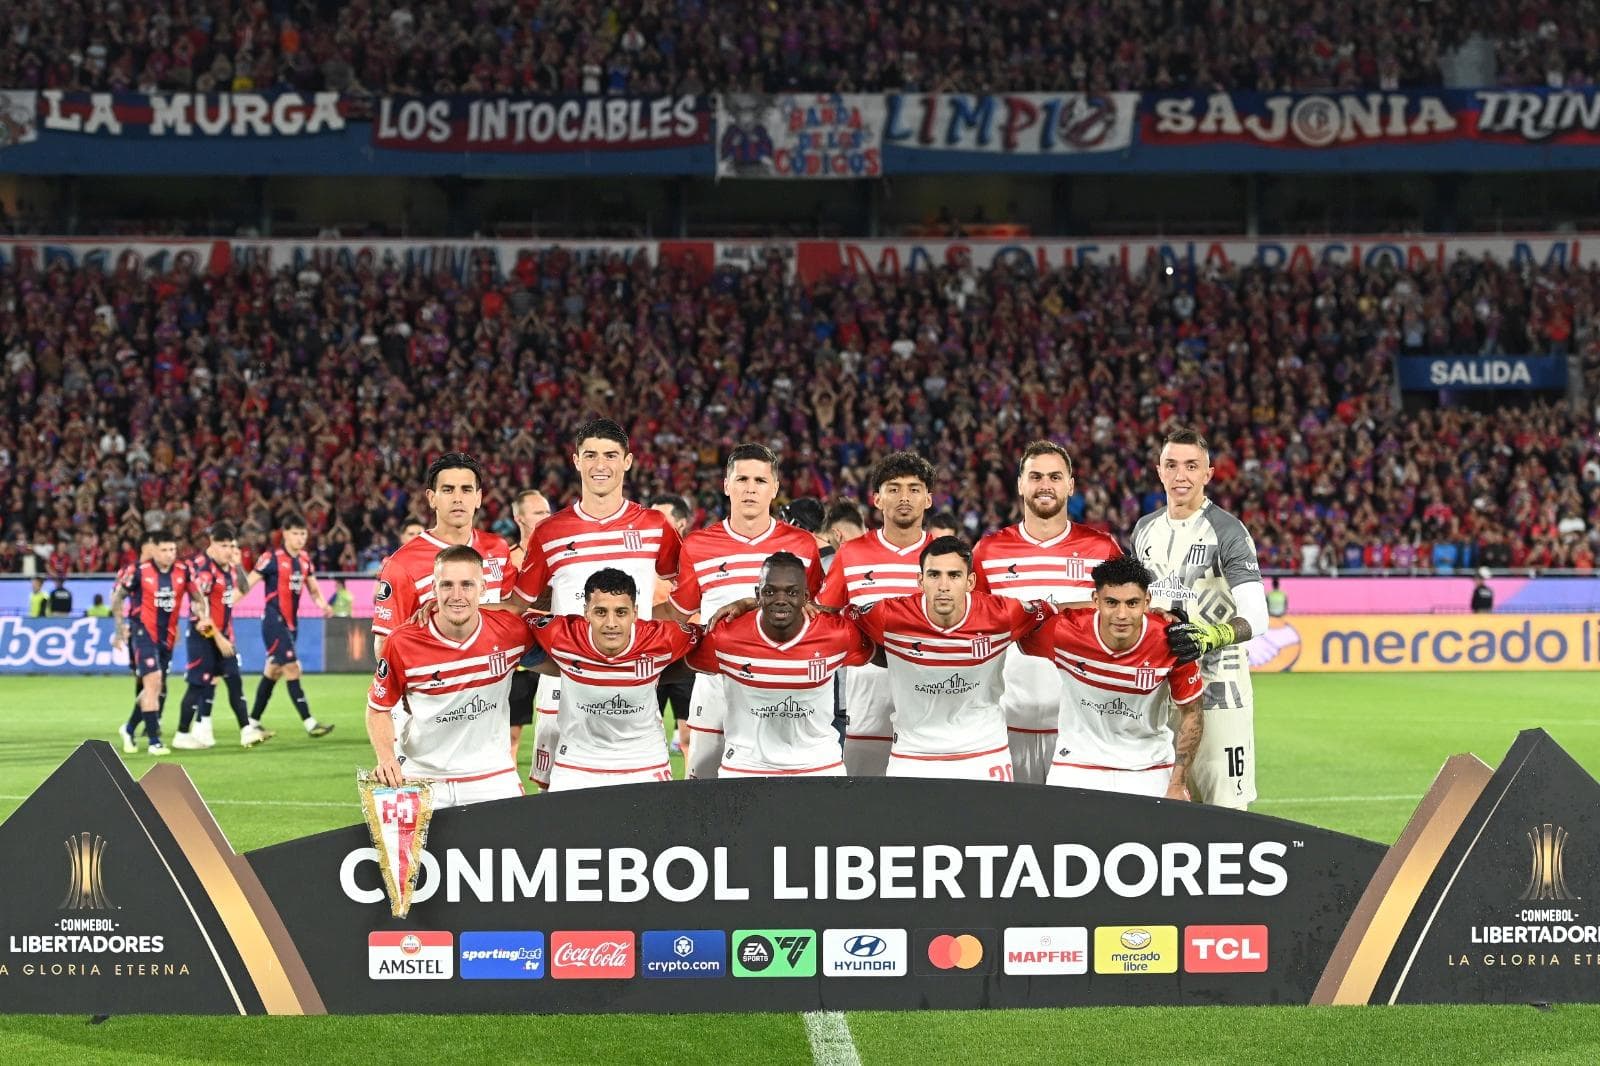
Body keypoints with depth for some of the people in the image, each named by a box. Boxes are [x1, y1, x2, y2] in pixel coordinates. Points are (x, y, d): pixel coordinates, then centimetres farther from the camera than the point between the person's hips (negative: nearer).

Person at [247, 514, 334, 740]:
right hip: (274, 620, -8)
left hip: (290, 622, 8)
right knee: (292, 669, -12)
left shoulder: (304, 559, 10)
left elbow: (313, 588, 16)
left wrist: (322, 603, -5)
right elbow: (247, 585, -10)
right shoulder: (272, 558, -11)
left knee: (272, 672, 13)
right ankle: (309, 723, -14)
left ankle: (253, 723, 22)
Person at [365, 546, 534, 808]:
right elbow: (378, 709, -2)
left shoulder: (511, 630, -10)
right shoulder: (402, 642, -14)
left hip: (493, 778, 1)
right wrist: (386, 758, -16)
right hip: (420, 778, -1)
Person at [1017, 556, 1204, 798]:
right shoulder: (1064, 631, -22)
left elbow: (1191, 713, -7)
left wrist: (1178, 785, -8)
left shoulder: (1171, 642, -20)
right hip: (1077, 761, 0)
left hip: (1149, 766, 0)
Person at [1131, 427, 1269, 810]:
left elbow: (1256, 617, -18)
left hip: (1217, 690, -6)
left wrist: (1212, 636, -34)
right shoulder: (1145, 529, 13)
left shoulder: (1228, 531, -8)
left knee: (1226, 807, -8)